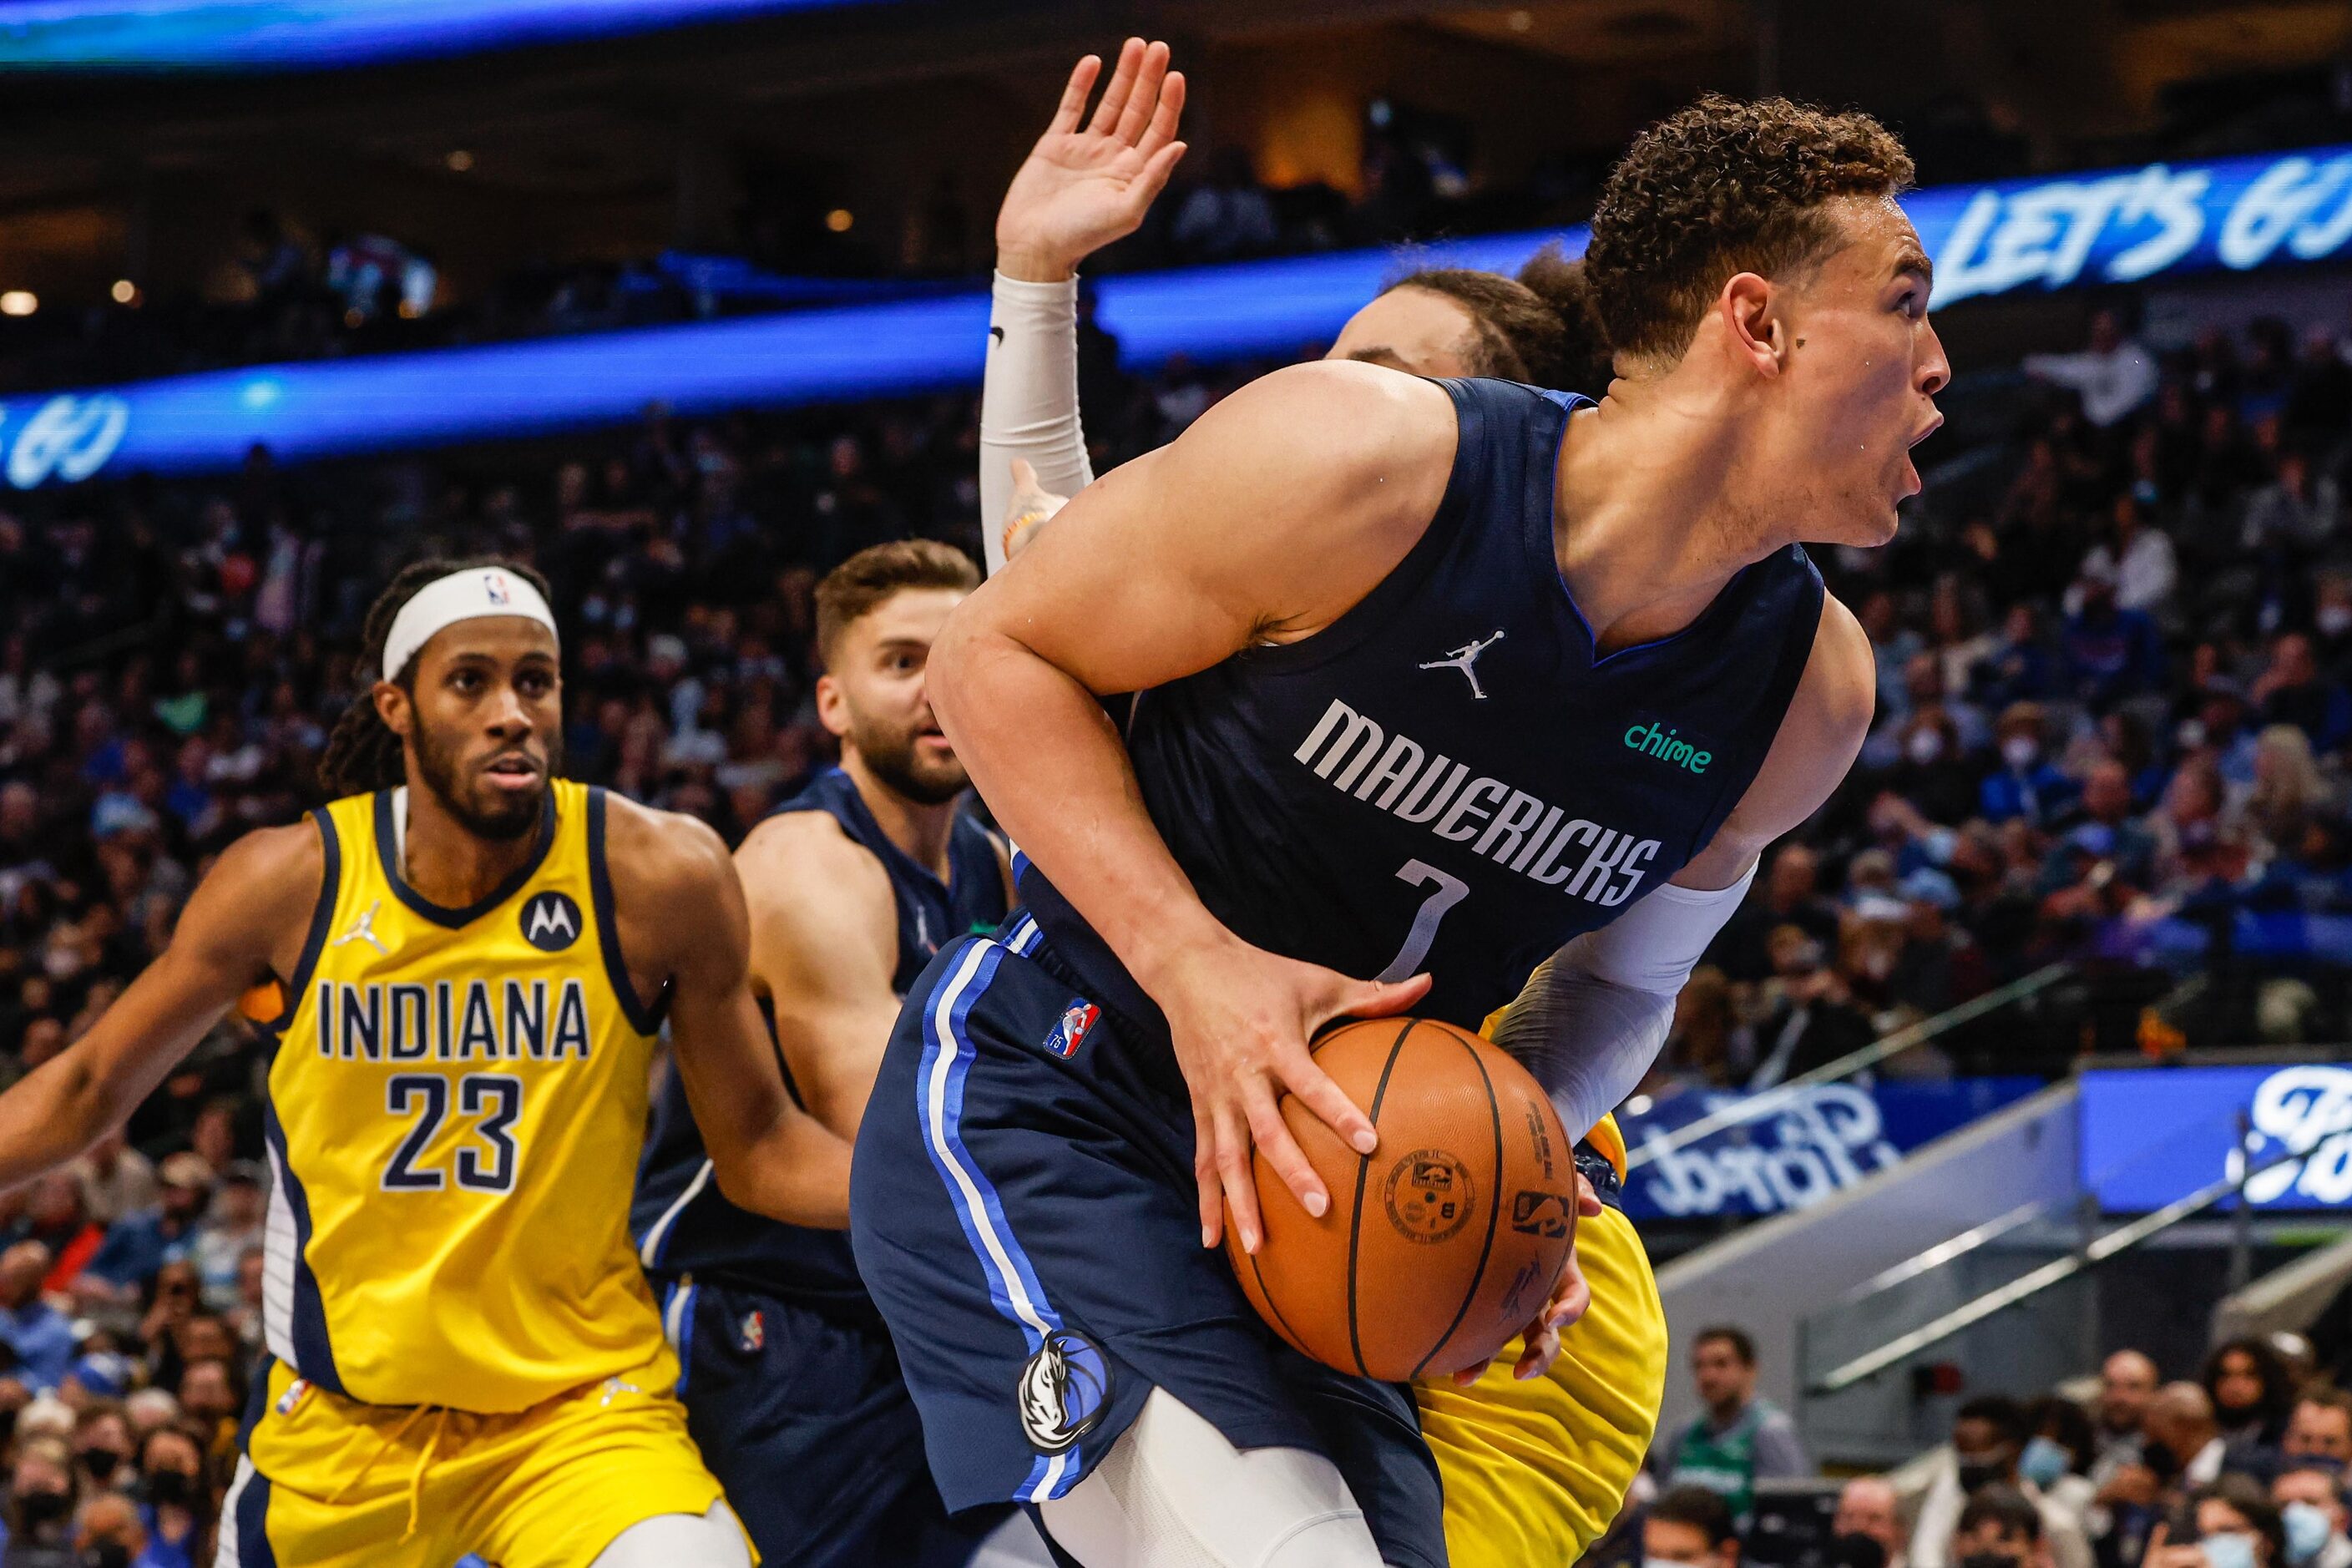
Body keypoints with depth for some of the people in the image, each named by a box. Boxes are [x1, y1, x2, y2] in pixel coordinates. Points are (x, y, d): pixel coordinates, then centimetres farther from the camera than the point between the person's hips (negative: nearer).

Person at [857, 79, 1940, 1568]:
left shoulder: (1809, 692, -3)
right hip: (1040, 1111, -7)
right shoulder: (1359, 462, -20)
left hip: (1307, 1205, 7)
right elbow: (995, 652, -9)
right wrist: (1194, 962, -23)